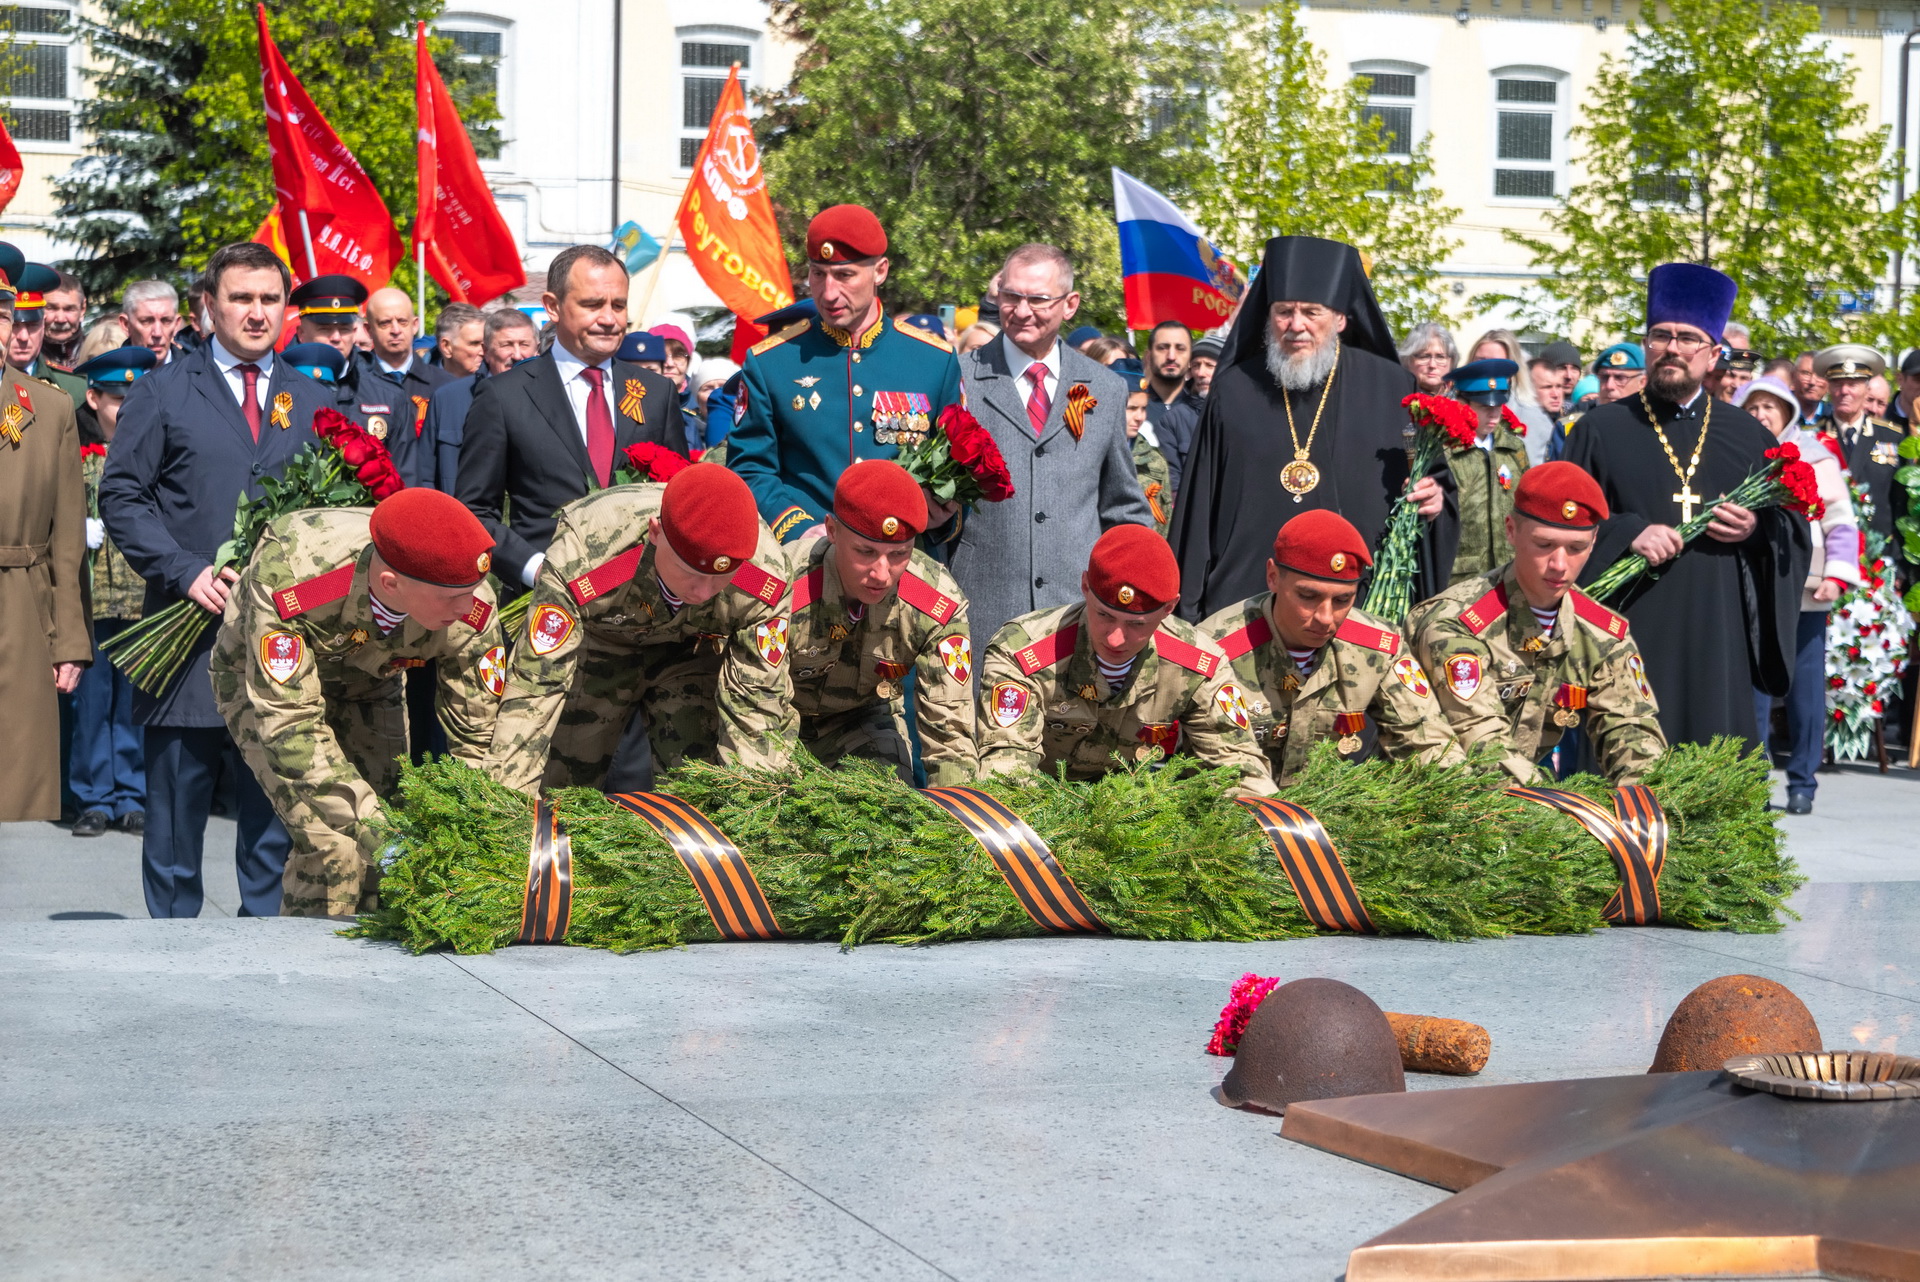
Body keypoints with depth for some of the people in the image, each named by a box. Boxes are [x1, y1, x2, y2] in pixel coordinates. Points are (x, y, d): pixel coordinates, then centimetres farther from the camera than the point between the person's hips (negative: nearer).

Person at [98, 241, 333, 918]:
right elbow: (121, 496, 0)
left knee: (275, 819, 6)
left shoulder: (312, 400, 14)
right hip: (190, 633, -2)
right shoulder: (163, 391, 5)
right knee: (175, 820, 3)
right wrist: (186, 572, -13)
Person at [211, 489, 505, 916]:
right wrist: (370, 824, -46)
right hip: (265, 683, -4)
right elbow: (289, 724, -40)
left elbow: (477, 744, -20)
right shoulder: (287, 576, -42)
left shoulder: (473, 612, -31)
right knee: (333, 845, -20)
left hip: (368, 685, 4)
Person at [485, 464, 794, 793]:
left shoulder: (766, 576, -35)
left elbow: (758, 705, -25)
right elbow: (532, 691, -37)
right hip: (596, 639, -1)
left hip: (693, 647, 1)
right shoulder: (580, 555, -42)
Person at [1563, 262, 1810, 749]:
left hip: (1718, 641, 2)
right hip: (1630, 632, -2)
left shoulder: (1748, 436, 13)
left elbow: (1797, 528, 16)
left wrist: (1757, 529, -6)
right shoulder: (1601, 430, 6)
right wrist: (1626, 532, -14)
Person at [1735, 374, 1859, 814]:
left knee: (1806, 690, 1)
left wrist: (1836, 575, -11)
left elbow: (1840, 521, 0)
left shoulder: (1816, 457, 4)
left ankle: (1803, 783, 9)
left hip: (1805, 593, -1)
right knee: (1753, 688, 0)